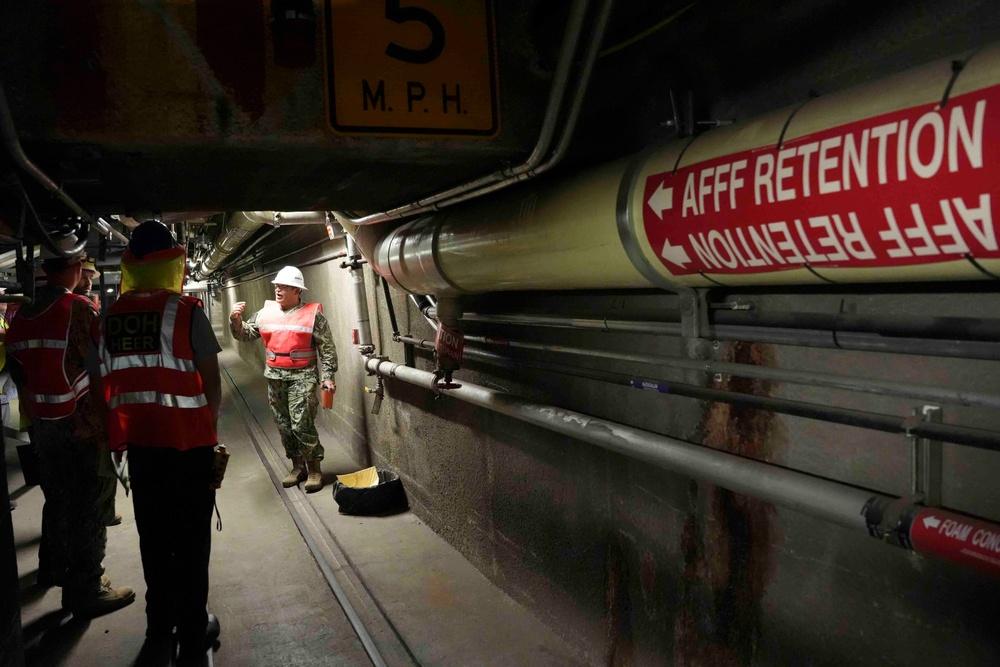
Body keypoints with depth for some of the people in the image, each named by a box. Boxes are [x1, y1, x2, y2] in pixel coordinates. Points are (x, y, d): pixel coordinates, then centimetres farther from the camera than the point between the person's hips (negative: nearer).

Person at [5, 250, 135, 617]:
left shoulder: (21, 315, 6)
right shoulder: (79, 309, -16)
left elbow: (18, 372, 13)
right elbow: (102, 367, -18)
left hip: (42, 425, 8)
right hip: (82, 425, -7)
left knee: (56, 498, 23)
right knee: (86, 506, 0)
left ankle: (53, 567, 39)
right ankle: (86, 589, 7)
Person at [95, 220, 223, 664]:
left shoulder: (109, 318, 2)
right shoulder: (186, 310, -11)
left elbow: (107, 384, 6)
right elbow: (211, 380, -8)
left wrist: (122, 432, 16)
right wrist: (210, 425, 7)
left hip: (139, 443, 4)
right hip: (188, 439, -4)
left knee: (154, 535, 17)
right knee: (191, 537, 7)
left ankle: (158, 627, 29)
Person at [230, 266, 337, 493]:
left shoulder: (313, 314, -6)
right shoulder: (265, 313, 6)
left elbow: (327, 349, -6)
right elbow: (245, 334, 9)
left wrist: (328, 376, -11)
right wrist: (236, 320, -10)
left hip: (302, 378, -5)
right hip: (274, 377, 5)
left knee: (302, 425, -10)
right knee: (283, 425, 12)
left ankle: (314, 469, 3)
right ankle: (297, 466, 25)